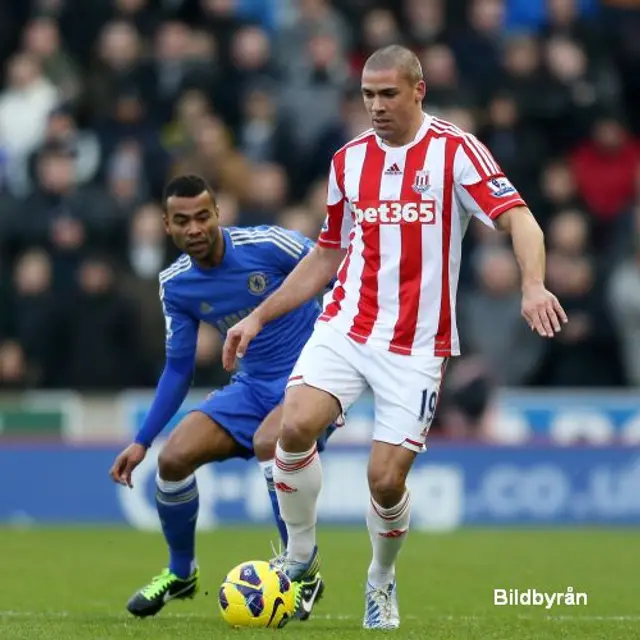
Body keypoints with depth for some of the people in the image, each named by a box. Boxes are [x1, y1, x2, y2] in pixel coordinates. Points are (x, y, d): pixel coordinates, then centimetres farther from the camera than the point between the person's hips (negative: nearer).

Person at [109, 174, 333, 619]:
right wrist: (142, 442, 7)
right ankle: (181, 572, 18)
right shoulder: (176, 285, -1)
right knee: (173, 457, -11)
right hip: (254, 384, 6)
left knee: (268, 443, -35)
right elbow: (179, 368, 10)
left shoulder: (267, 244, -18)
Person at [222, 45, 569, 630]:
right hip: (345, 327, 3)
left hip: (416, 345, -3)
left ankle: (382, 580, 24)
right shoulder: (350, 159, 9)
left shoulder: (454, 151, -6)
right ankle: (300, 555, 0)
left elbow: (517, 216, -17)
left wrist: (533, 284, -36)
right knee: (295, 426, -22)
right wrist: (259, 317, 15)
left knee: (386, 482, -7)